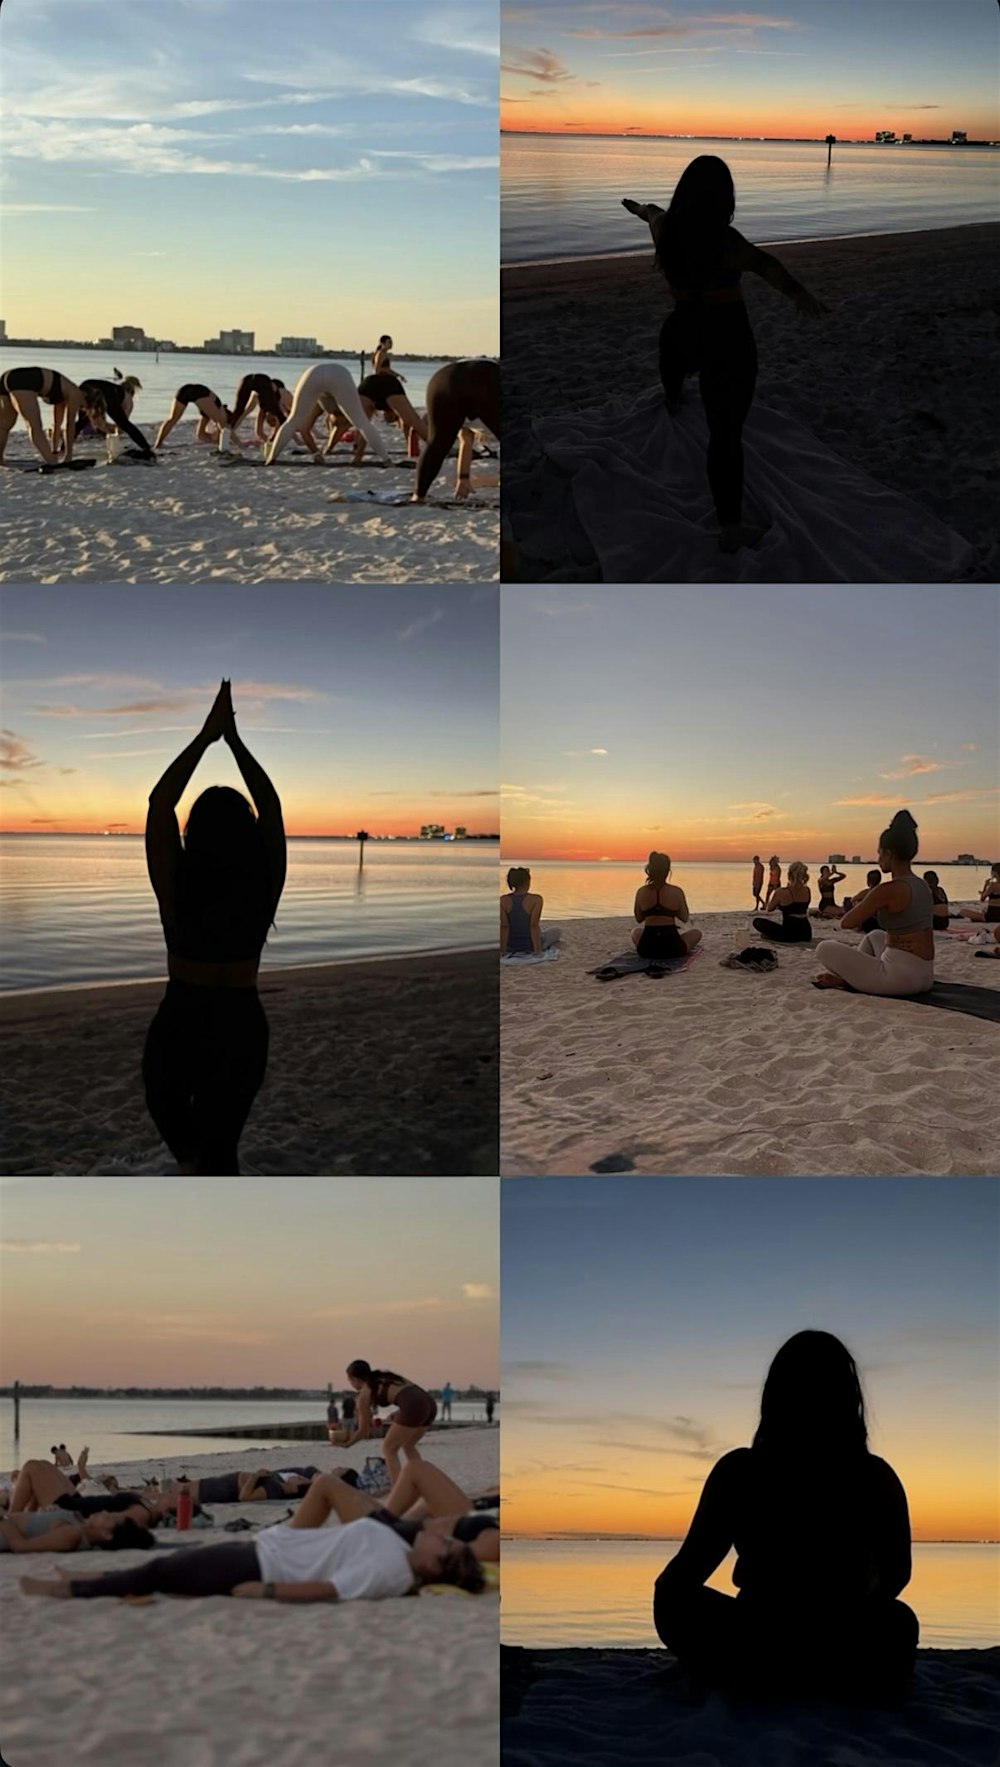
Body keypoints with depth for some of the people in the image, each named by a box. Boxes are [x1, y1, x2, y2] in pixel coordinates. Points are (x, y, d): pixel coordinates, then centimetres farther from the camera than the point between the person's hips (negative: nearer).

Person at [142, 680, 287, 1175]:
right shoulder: (262, 890, -10)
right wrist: (234, 740, 4)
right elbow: (272, 807, 2)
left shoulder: (179, 891, -15)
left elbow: (160, 802, -9)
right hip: (242, 1028, 2)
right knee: (222, 1143, 16)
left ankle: (190, 1156, 12)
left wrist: (206, 736, -7)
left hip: (179, 1028, -2)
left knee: (166, 1102, 32)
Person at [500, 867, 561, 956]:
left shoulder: (503, 900, -14)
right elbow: (534, 925, -26)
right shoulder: (536, 900, -22)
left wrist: (502, 951, -18)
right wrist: (537, 950, -22)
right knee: (556, 931, 27)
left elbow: (504, 926, -19)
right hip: (530, 944, -3)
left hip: (510, 946, 3)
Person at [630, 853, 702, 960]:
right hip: (673, 948, -1)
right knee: (696, 932, 30)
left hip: (646, 950, 1)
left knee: (636, 930, 37)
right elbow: (685, 918, 6)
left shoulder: (641, 892, -2)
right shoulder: (676, 892, -7)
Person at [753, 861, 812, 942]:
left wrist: (773, 894, 18)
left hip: (790, 935, -5)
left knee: (757, 921, 7)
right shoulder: (807, 891, 0)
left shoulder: (782, 893, -15)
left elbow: (769, 908, 3)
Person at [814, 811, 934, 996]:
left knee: (825, 949, 0)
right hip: (925, 977, 9)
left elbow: (846, 924, -8)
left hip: (900, 977, -9)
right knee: (874, 936, 37)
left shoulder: (887, 890, -17)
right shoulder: (922, 886, 9)